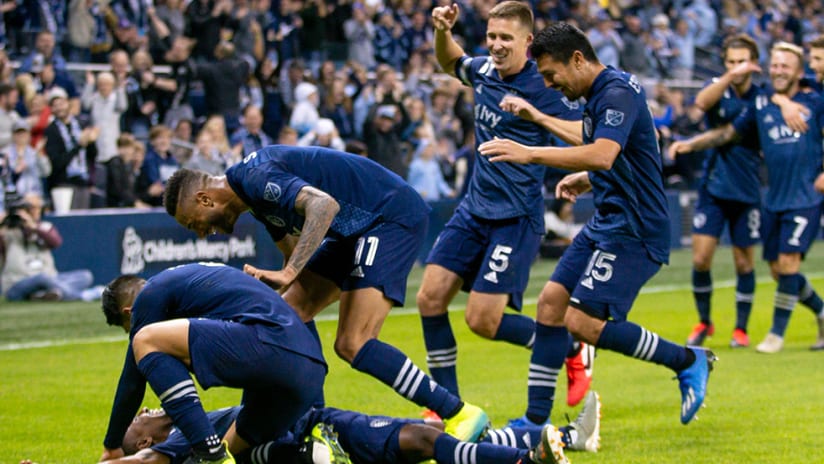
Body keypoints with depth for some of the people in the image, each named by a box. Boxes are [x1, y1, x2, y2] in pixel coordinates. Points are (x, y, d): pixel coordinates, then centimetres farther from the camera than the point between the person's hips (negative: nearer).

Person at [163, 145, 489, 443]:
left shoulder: (255, 177, -18)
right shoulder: (257, 195, 14)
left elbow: (324, 204, -34)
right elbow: (295, 252, 25)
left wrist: (287, 274, -37)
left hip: (393, 216, -11)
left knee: (353, 345, -18)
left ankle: (460, 415, -14)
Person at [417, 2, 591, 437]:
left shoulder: (542, 88, -16)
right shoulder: (484, 70, 4)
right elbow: (451, 62, 28)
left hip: (515, 217, -7)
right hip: (475, 207, 7)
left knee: (483, 320, -12)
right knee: (430, 298, -2)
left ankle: (568, 347, 13)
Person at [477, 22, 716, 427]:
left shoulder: (617, 93, -17)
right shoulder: (600, 95, 14)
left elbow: (603, 154, -35)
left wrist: (530, 154, -35)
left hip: (633, 230, -10)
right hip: (607, 223, 10)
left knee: (583, 322, -15)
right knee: (551, 302, 4)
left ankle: (689, 362, -2)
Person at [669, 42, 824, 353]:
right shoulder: (760, 106, 10)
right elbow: (730, 132, 16)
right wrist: (691, 144, 7)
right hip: (774, 199, 5)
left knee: (788, 262, -13)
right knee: (777, 269, 5)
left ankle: (777, 333, -1)